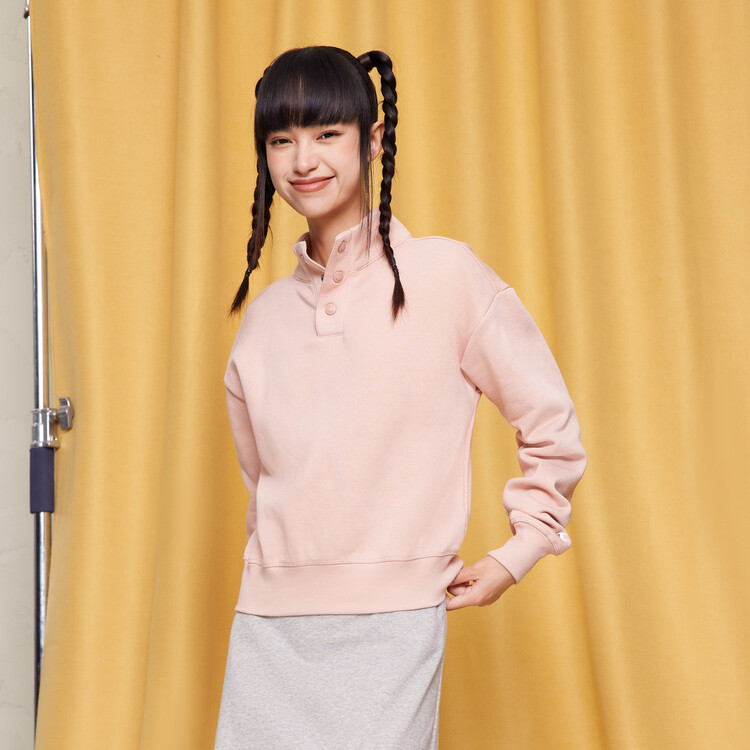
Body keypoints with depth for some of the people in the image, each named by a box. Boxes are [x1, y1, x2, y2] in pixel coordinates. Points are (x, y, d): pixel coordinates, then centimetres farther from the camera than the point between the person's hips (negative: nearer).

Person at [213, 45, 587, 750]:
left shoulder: (445, 275, -3)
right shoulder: (263, 315, 10)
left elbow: (551, 426, 4)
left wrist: (517, 554, 4)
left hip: (390, 623, -4)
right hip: (267, 627, 4)